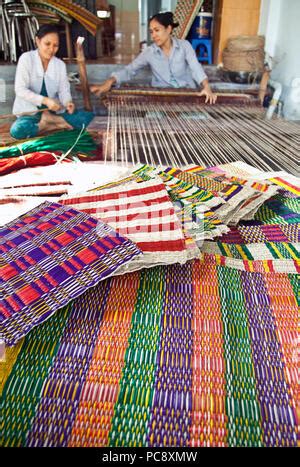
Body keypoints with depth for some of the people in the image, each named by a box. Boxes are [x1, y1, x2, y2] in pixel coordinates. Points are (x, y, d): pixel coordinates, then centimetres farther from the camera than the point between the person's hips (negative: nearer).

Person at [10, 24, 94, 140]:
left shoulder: (60, 64, 4)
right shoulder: (26, 58, -7)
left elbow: (64, 90, 0)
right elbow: (20, 90, -14)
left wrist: (68, 102, -25)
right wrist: (45, 100, -28)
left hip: (54, 110, 3)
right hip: (30, 110, -3)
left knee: (87, 117, -16)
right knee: (17, 130, -36)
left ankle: (47, 123, -14)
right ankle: (57, 124, -19)